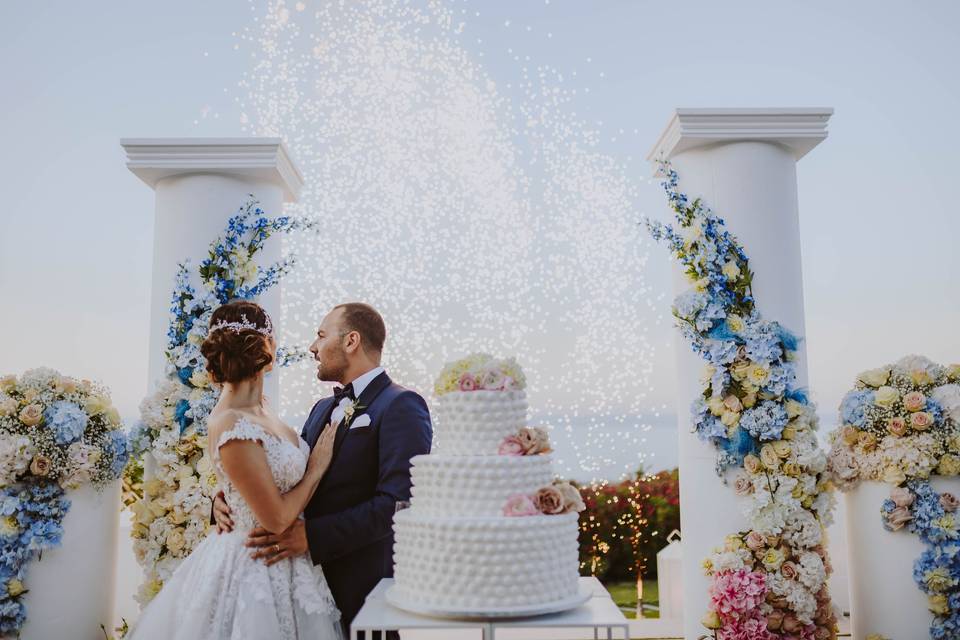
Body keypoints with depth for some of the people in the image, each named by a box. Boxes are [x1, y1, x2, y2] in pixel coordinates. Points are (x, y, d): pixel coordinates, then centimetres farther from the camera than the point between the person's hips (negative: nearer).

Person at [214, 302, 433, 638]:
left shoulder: (401, 406, -14)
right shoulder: (323, 409, 13)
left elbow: (398, 501, -23)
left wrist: (311, 535, -26)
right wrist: (229, 498, -7)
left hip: (364, 585, -7)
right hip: (313, 577, 7)